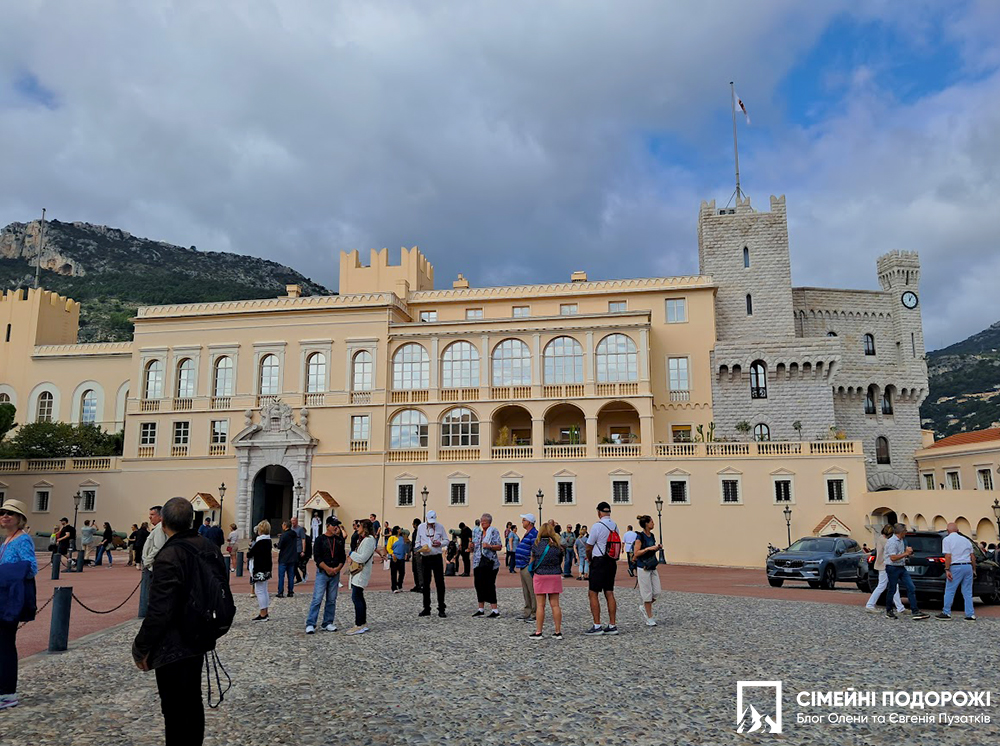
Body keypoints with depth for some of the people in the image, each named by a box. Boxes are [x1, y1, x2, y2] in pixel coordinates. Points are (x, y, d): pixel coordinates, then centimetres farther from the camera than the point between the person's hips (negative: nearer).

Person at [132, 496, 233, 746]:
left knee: (175, 711, 4)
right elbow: (223, 594, 10)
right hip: (200, 639, 8)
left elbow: (158, 611, -24)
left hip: (173, 648, -8)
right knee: (193, 702, 24)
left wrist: (141, 648, -11)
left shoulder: (169, 557, -23)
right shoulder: (209, 548, 2)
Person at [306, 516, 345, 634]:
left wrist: (338, 568, -6)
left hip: (335, 574, 4)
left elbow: (343, 557, 11)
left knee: (332, 600, 8)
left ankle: (328, 623, 16)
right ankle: (310, 624, -3)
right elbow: (317, 557, -8)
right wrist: (327, 569, -15)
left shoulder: (339, 540, 10)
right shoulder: (320, 539, -2)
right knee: (317, 599, -7)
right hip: (322, 573, -4)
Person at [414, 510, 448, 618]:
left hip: (437, 557, -1)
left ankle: (441, 609, 3)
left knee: (440, 583, -3)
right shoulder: (421, 527, 7)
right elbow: (417, 542, 13)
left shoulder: (440, 527, 5)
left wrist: (440, 543, -11)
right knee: (425, 584, 7)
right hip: (425, 558, 1)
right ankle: (426, 609, 17)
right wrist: (418, 548, -8)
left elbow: (446, 540, 10)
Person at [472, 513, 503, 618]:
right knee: (479, 584, 8)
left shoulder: (494, 531, -3)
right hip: (478, 562, 6)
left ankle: (495, 610, -3)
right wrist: (472, 546, 2)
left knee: (489, 585, -8)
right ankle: (481, 609, 19)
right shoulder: (477, 531, 15)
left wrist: (489, 546, -22)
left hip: (489, 562, -6)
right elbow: (474, 547, 23)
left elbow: (499, 547, -7)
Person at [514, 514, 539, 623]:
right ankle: (527, 612, 22)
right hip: (523, 567, 11)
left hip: (528, 567, -11)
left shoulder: (534, 534, -14)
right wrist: (519, 565, 22)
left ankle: (535, 614, -1)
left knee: (532, 591, -5)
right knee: (526, 591, 15)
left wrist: (530, 565, -21)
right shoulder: (527, 533, 18)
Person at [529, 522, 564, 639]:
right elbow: (560, 561, 8)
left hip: (540, 575, -1)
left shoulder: (536, 544, -2)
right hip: (555, 576, 2)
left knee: (540, 605, 2)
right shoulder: (557, 546, 1)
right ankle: (558, 632, 10)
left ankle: (538, 632, 5)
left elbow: (532, 559, 12)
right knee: (555, 604, 6)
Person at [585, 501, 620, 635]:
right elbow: (617, 547, 12)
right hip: (612, 562, 7)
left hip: (599, 562, -7)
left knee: (593, 593, -2)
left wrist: (590, 559, 11)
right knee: (609, 593, 11)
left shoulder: (597, 526, -14)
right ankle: (612, 626, 13)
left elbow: (588, 548, -9)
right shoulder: (615, 526, 7)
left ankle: (597, 626, -3)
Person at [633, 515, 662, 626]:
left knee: (657, 592, 4)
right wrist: (648, 548, -23)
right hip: (643, 568, -8)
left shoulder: (652, 536, 11)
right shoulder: (640, 537, -13)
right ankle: (649, 619, 8)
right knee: (647, 593, -1)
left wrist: (657, 548, 3)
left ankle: (643, 607, 26)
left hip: (652, 567, 8)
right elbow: (636, 553, -16)